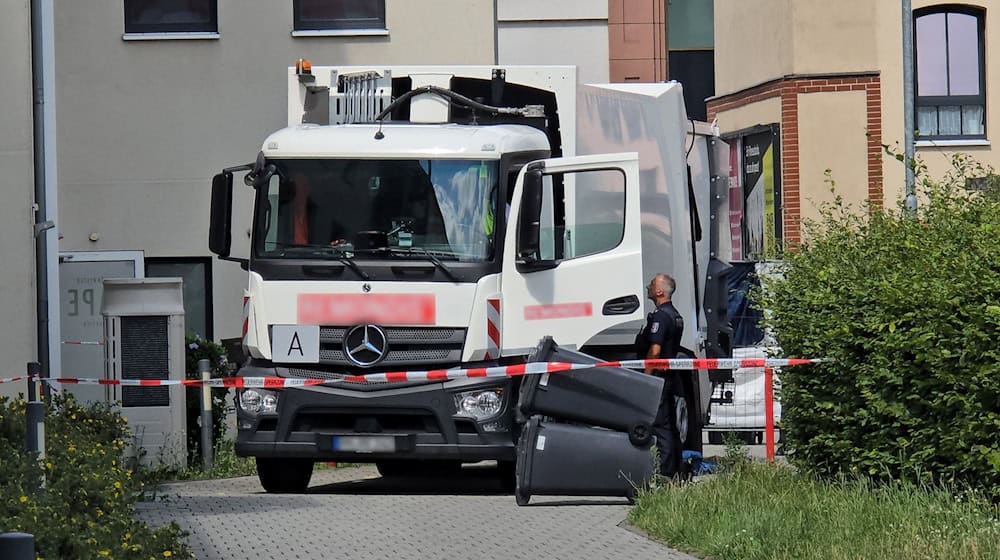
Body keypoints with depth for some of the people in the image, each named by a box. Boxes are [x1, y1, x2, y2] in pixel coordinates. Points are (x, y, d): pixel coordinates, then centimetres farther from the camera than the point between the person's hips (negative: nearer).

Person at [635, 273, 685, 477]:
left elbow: (655, 350, -21)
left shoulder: (659, 316, -15)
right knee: (670, 425, 13)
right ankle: (675, 470, 16)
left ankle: (664, 472, -12)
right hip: (670, 376, 10)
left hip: (658, 376, -10)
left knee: (659, 425, -10)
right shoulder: (675, 315, 17)